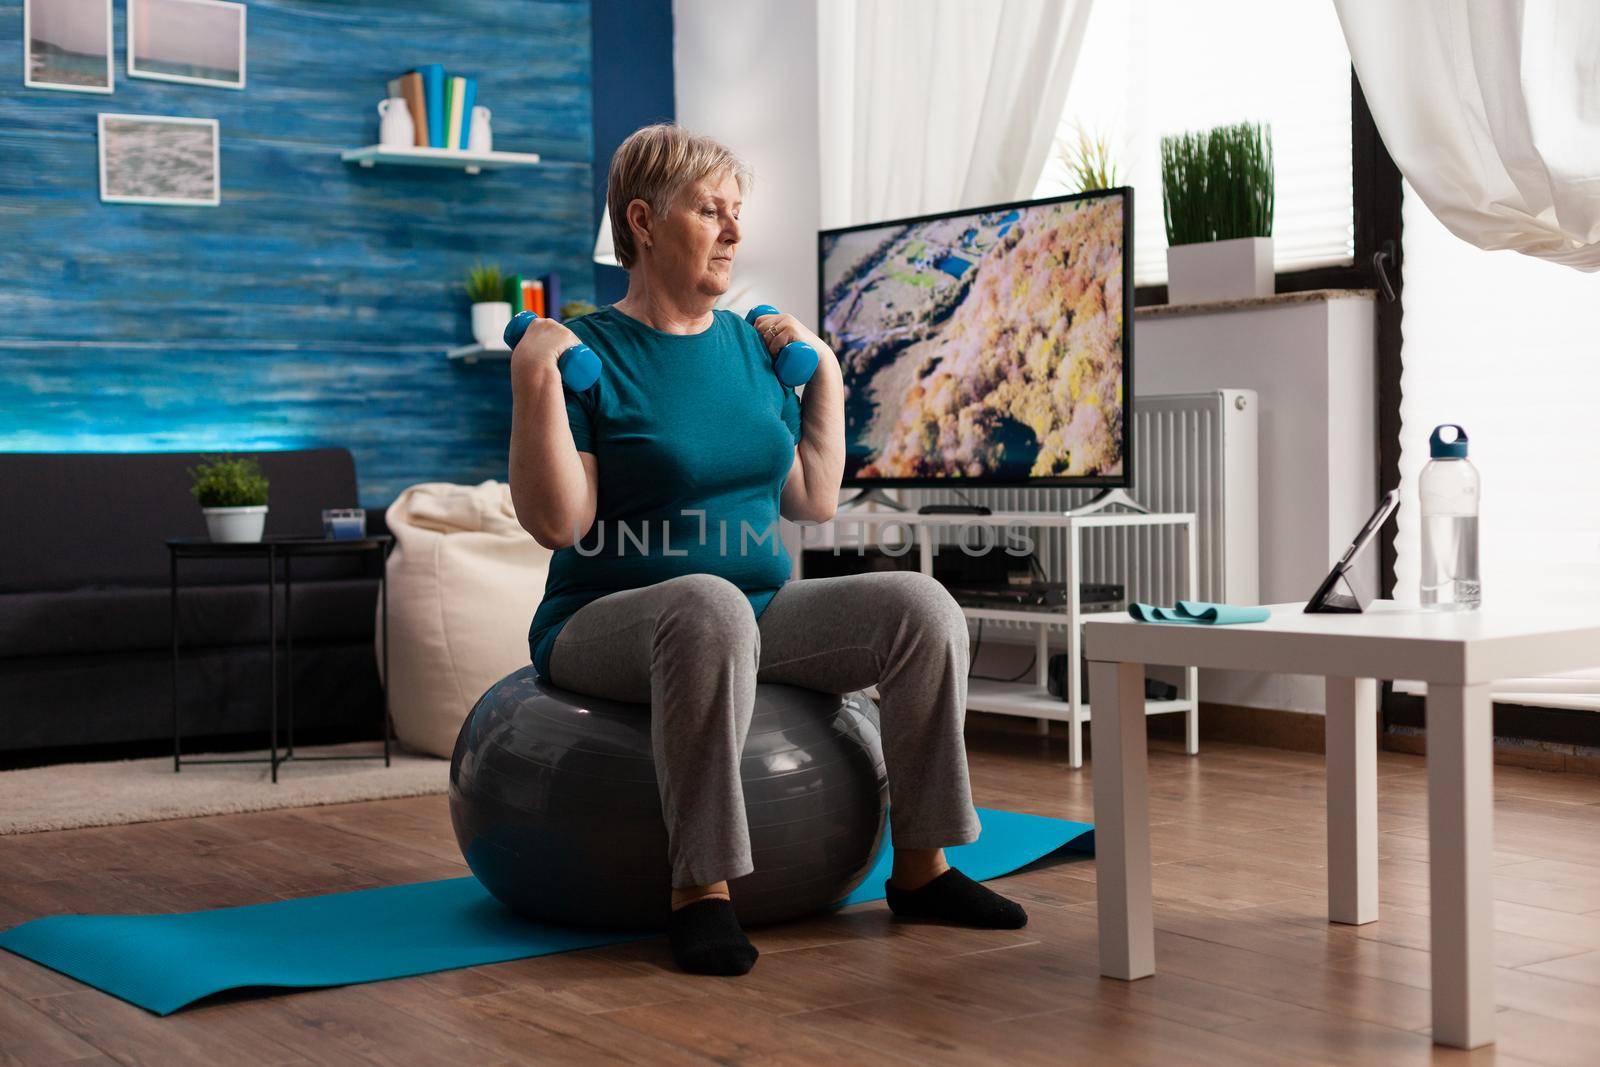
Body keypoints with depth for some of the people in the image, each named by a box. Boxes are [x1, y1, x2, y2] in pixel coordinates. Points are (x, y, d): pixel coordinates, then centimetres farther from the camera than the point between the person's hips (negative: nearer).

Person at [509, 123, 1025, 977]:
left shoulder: (752, 347, 12)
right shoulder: (589, 354, -6)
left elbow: (813, 502, 14)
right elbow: (556, 522, -14)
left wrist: (824, 375, 10)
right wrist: (533, 382, -21)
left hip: (762, 611, 6)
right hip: (611, 622, -6)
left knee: (921, 604, -17)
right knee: (708, 604, -40)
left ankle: (921, 868, -9)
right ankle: (700, 890, -33)